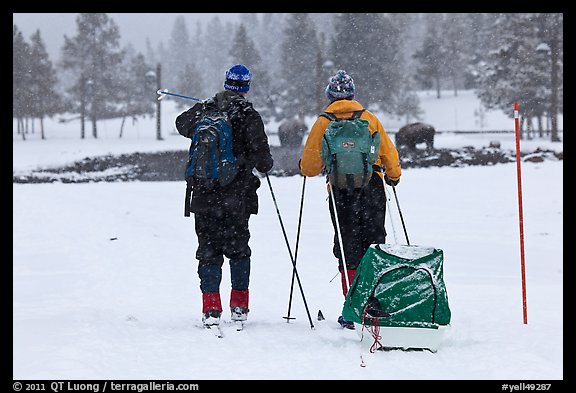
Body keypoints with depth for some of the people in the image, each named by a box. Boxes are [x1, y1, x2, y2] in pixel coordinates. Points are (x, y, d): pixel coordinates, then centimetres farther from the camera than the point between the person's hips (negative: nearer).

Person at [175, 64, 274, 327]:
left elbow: (182, 124, 23)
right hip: (237, 197, -2)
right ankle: (239, 308, 13)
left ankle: (211, 308, -2)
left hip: (204, 195, 2)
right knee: (238, 249, 13)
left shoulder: (204, 111, 1)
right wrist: (266, 165, 12)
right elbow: (261, 155, -12)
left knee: (208, 250, 7)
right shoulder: (248, 115, -9)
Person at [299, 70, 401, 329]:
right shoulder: (369, 118, 7)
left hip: (342, 188, -1)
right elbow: (388, 152, 12)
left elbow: (310, 163, 3)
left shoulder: (323, 123, 2)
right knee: (375, 242, 9)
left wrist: (306, 168, 27)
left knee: (349, 249, 3)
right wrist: (393, 175, 30)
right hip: (373, 186, 1)